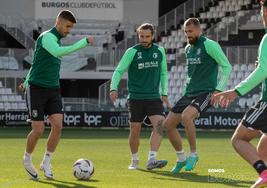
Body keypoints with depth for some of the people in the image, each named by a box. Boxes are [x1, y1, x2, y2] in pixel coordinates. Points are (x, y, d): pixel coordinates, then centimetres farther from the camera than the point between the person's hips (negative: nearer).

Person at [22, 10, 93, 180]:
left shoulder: (56, 40, 14)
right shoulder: (47, 37, -14)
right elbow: (58, 52, -37)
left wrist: (27, 82, 34)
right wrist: (83, 43, -36)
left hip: (53, 90, 7)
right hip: (37, 89, -7)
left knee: (58, 125, -9)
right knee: (38, 130, -7)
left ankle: (46, 163, 5)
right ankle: (27, 159, 19)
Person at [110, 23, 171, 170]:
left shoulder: (159, 51, 6)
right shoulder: (132, 52, -4)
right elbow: (119, 71, -4)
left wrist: (164, 93, 10)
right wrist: (113, 88, -20)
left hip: (154, 97, 2)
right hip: (136, 97, -2)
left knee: (159, 124, -19)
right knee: (135, 131, 2)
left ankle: (151, 160, -25)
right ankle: (134, 160, 23)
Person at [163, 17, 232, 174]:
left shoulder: (210, 45, -9)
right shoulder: (188, 48, 15)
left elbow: (227, 67, -10)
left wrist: (219, 90, -17)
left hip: (206, 93, -8)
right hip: (189, 93, 8)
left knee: (186, 116, -33)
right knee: (168, 124, 1)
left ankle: (193, 155, -17)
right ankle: (181, 159, 18)